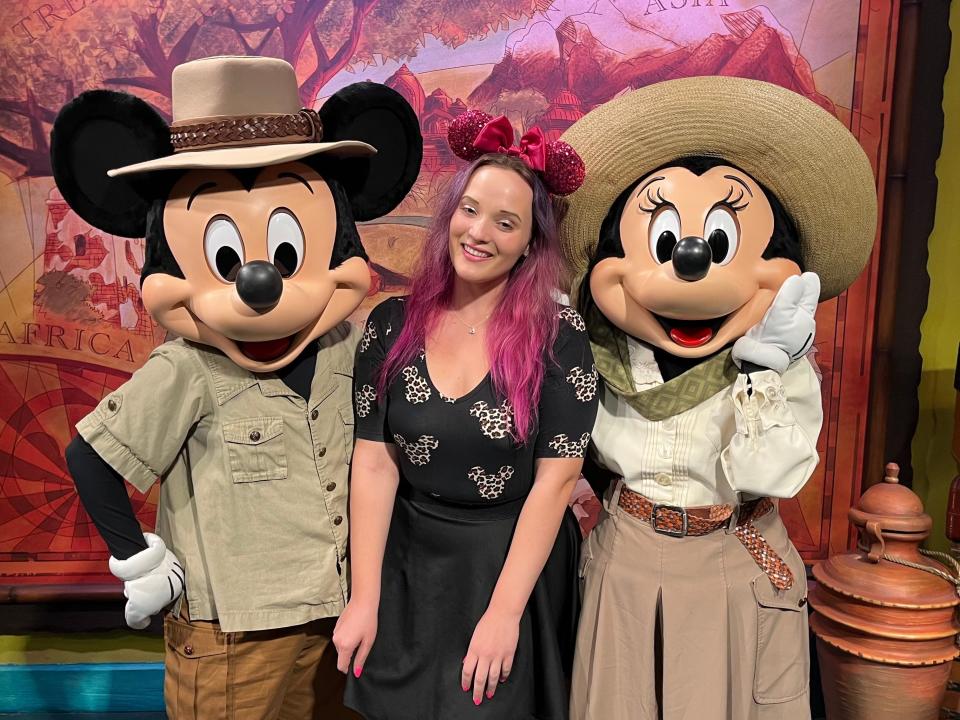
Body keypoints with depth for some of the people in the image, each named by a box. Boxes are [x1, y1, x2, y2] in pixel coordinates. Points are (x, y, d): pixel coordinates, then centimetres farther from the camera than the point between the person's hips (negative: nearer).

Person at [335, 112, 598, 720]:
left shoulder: (559, 336, -12)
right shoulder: (392, 325, -4)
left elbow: (556, 478, -13)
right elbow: (374, 465, -5)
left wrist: (504, 611, -16)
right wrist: (364, 598, -7)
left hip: (518, 564, -2)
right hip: (408, 567, 3)